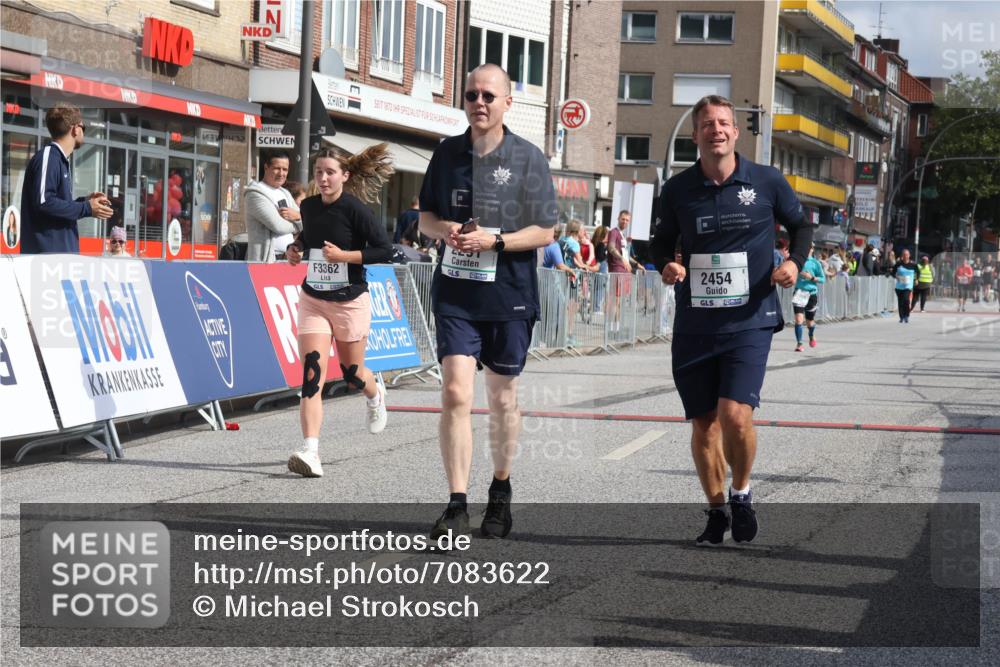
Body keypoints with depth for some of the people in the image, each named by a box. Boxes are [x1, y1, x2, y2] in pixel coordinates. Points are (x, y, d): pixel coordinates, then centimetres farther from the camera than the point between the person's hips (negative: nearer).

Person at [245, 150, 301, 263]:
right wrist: (296, 224, 2)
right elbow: (277, 225, -18)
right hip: (266, 259, -8)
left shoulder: (285, 194, 19)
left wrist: (297, 216, -9)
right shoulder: (256, 194, -8)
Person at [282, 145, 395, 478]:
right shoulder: (308, 206, 3)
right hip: (313, 300, 3)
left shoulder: (355, 209, -14)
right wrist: (295, 247, 4)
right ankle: (310, 452, -19)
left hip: (350, 301, -3)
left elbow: (384, 250, -15)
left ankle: (376, 396, 51)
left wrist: (344, 255, -22)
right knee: (311, 374, -12)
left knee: (352, 374, 13)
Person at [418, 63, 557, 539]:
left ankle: (501, 487, 33)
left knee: (502, 398, 11)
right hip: (455, 292, 2)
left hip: (509, 295, -1)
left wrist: (493, 240, -18)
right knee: (455, 393, -11)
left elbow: (544, 232, -4)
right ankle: (457, 506, -11)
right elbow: (425, 216, 16)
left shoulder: (527, 158, -4)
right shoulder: (447, 153, 7)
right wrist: (444, 228, -7)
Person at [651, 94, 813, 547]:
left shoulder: (767, 182, -1)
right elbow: (662, 241, 15)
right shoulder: (678, 190, 2)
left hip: (749, 322, -2)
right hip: (694, 324, 2)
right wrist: (665, 266, -7)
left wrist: (794, 261, -6)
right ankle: (717, 510, 25)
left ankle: (741, 493, 11)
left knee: (735, 415, -17)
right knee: (703, 424, 6)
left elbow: (801, 225, 13)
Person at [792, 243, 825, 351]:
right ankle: (799, 344, -10)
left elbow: (823, 279, -2)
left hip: (812, 293, 0)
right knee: (799, 319, -16)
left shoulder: (815, 263, -3)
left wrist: (811, 277, -17)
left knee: (810, 322, 13)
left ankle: (812, 336, 46)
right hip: (799, 293, 0)